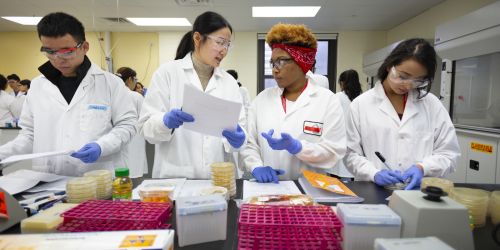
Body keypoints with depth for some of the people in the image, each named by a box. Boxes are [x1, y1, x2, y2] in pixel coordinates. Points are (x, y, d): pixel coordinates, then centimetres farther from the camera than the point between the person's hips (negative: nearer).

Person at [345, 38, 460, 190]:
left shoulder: (432, 104, 7)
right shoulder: (361, 104, 0)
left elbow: (449, 153, 8)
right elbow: (351, 154, 0)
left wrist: (422, 168, -9)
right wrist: (374, 174, -15)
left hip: (421, 191, 2)